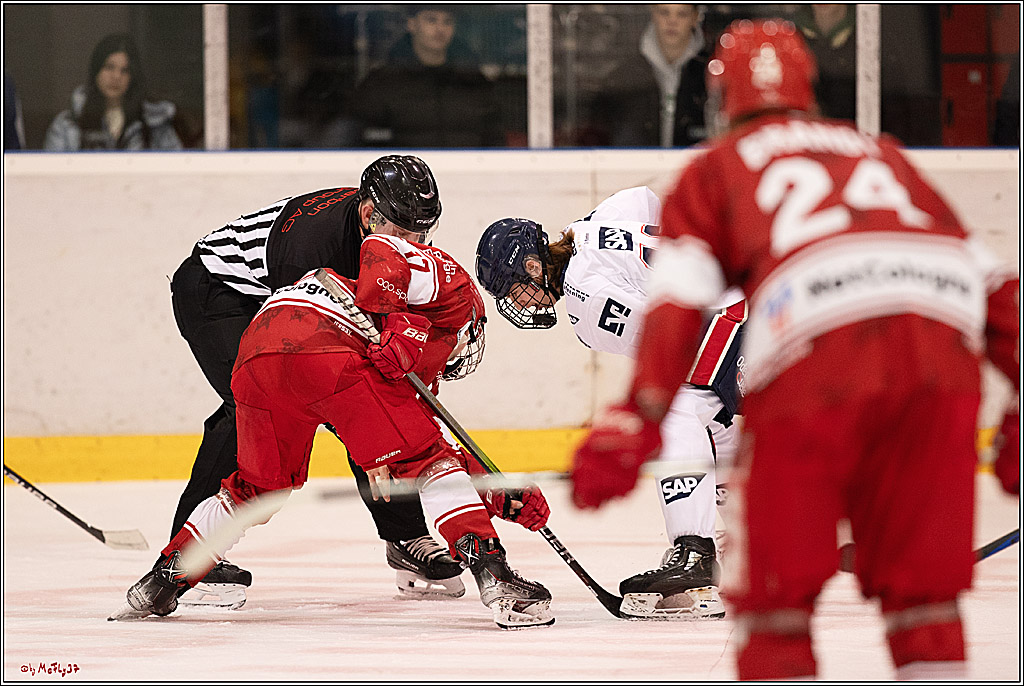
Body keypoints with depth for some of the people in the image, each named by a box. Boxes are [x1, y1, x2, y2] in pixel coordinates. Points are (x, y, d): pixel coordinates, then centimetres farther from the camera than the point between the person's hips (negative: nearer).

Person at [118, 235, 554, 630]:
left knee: (259, 484, 28)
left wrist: (502, 497, 35)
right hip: (319, 342, -8)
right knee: (425, 458, 0)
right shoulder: (452, 282, 21)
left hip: (254, 356, 8)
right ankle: (491, 570, -13)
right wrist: (398, 328, -11)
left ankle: (163, 579, 33)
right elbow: (380, 249, 2)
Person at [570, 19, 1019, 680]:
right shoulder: (881, 152, 36)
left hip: (818, 355, -3)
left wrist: (638, 419, 4)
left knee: (777, 586, 7)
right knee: (922, 583, 15)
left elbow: (678, 304, 9)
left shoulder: (715, 168, 25)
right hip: (942, 343, 3)